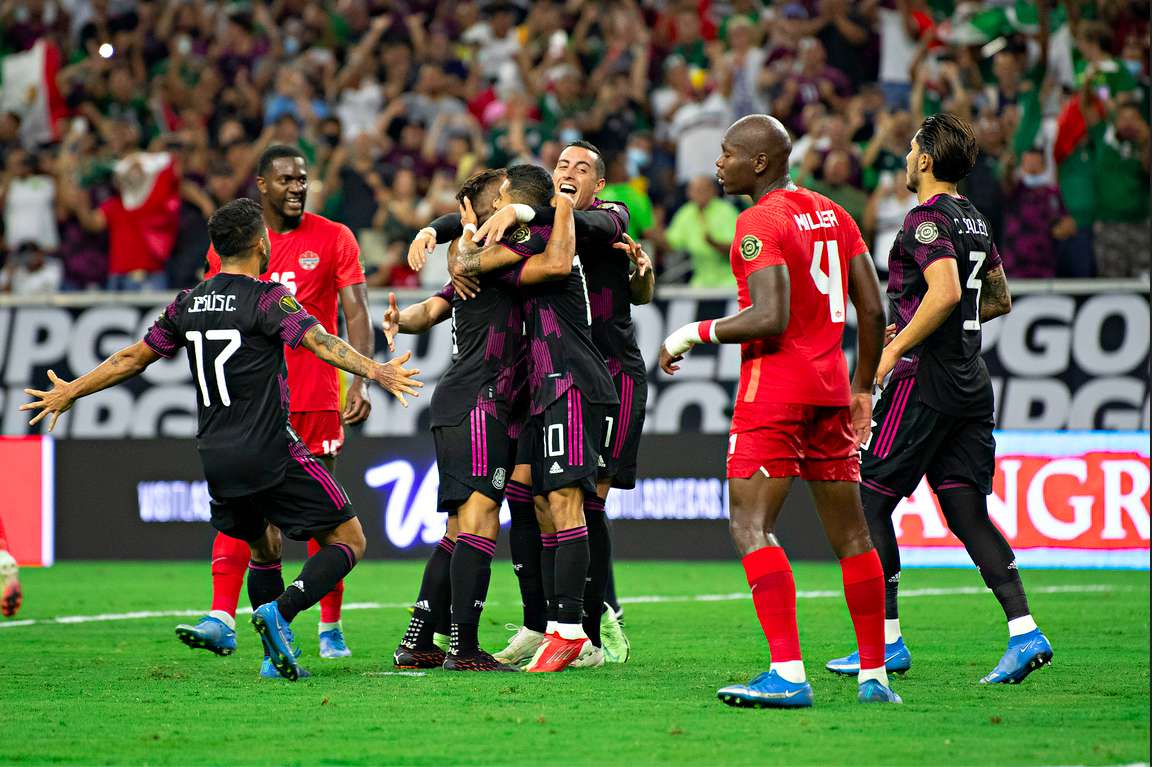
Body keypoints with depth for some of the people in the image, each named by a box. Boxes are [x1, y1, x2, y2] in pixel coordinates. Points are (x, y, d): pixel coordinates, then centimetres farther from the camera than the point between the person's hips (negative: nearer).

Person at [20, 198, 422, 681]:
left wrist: (70, 392, 32)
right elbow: (319, 342, -24)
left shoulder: (188, 304, 10)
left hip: (214, 458, 6)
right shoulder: (268, 298, -7)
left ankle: (278, 655, 14)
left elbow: (132, 359, 19)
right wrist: (374, 371, -34)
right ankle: (280, 610, -20)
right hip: (271, 454, -6)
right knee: (349, 541, 0)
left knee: (264, 551, 24)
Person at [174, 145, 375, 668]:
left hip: (315, 398, -1)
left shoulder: (333, 239, 1)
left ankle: (331, 628, 12)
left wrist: (360, 382, -17)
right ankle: (222, 619, -15)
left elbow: (356, 312, -4)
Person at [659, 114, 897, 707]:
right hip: (830, 386, 8)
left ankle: (788, 675, -23)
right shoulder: (831, 214, 13)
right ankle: (875, 675, 17)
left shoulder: (760, 223, -11)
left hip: (775, 386, -8)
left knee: (750, 526, -11)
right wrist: (863, 388, 22)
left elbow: (770, 319, -21)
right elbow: (873, 311, 13)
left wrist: (695, 333, -9)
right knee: (849, 533, 12)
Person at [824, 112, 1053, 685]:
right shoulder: (974, 220, 15)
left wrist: (895, 349, -20)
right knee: (967, 510, 5)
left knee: (871, 502, 2)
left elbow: (946, 291, -26)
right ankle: (1024, 631, -9)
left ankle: (886, 642, 4)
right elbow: (999, 299, 25)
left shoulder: (927, 219, -12)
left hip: (925, 380, -8)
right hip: (972, 384, 8)